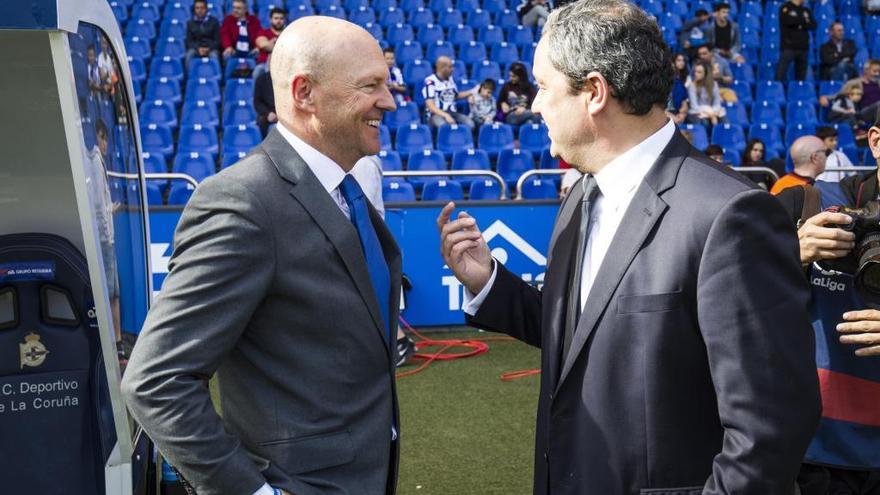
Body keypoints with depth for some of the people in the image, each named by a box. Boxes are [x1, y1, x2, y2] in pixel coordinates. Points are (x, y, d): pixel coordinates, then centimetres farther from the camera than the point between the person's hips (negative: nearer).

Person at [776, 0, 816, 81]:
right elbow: (788, 21, -17)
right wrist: (804, 20, -4)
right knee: (781, 72, -9)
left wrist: (801, 24, -11)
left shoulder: (806, 10, 17)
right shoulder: (785, 8, 1)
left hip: (803, 47, 5)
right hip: (788, 46, -5)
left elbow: (813, 25, 6)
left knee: (801, 74, 7)